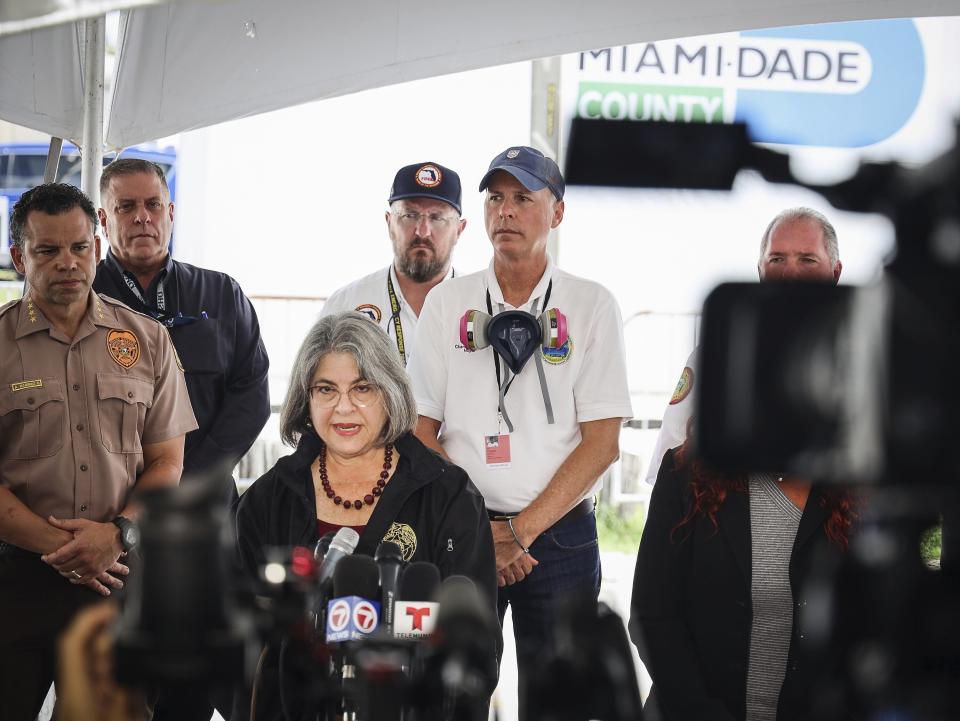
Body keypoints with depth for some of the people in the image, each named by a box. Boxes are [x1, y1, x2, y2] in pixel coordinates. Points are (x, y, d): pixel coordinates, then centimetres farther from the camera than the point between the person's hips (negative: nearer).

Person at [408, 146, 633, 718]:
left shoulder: (592, 305, 1)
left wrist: (520, 530, -13)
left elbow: (602, 441, -5)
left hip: (560, 535, -1)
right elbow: (421, 429, 3)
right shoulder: (447, 302, 6)